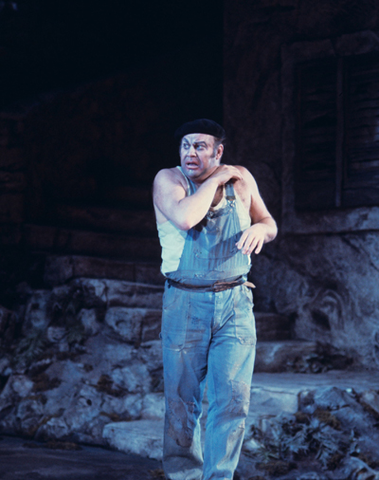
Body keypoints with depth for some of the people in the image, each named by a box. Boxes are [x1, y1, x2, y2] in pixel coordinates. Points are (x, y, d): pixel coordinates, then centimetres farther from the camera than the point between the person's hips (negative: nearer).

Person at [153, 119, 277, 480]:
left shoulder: (241, 179, 5)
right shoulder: (168, 179, -4)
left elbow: (269, 224, 17)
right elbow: (184, 218, -25)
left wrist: (261, 229, -7)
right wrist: (215, 179, -13)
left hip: (235, 304, 2)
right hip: (185, 304, -2)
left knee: (233, 400, -5)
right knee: (182, 402, 5)